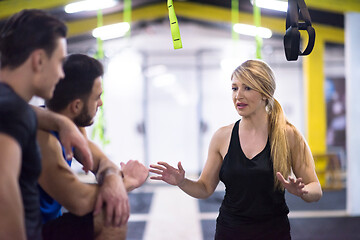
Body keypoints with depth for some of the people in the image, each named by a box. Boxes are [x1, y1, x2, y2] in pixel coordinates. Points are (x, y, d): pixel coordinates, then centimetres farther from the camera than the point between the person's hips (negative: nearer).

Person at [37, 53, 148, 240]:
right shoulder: (41, 137, -26)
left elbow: (100, 161, 6)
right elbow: (78, 201, -29)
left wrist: (113, 179, -18)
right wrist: (127, 181, -14)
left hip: (49, 221, 9)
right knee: (113, 220, -18)